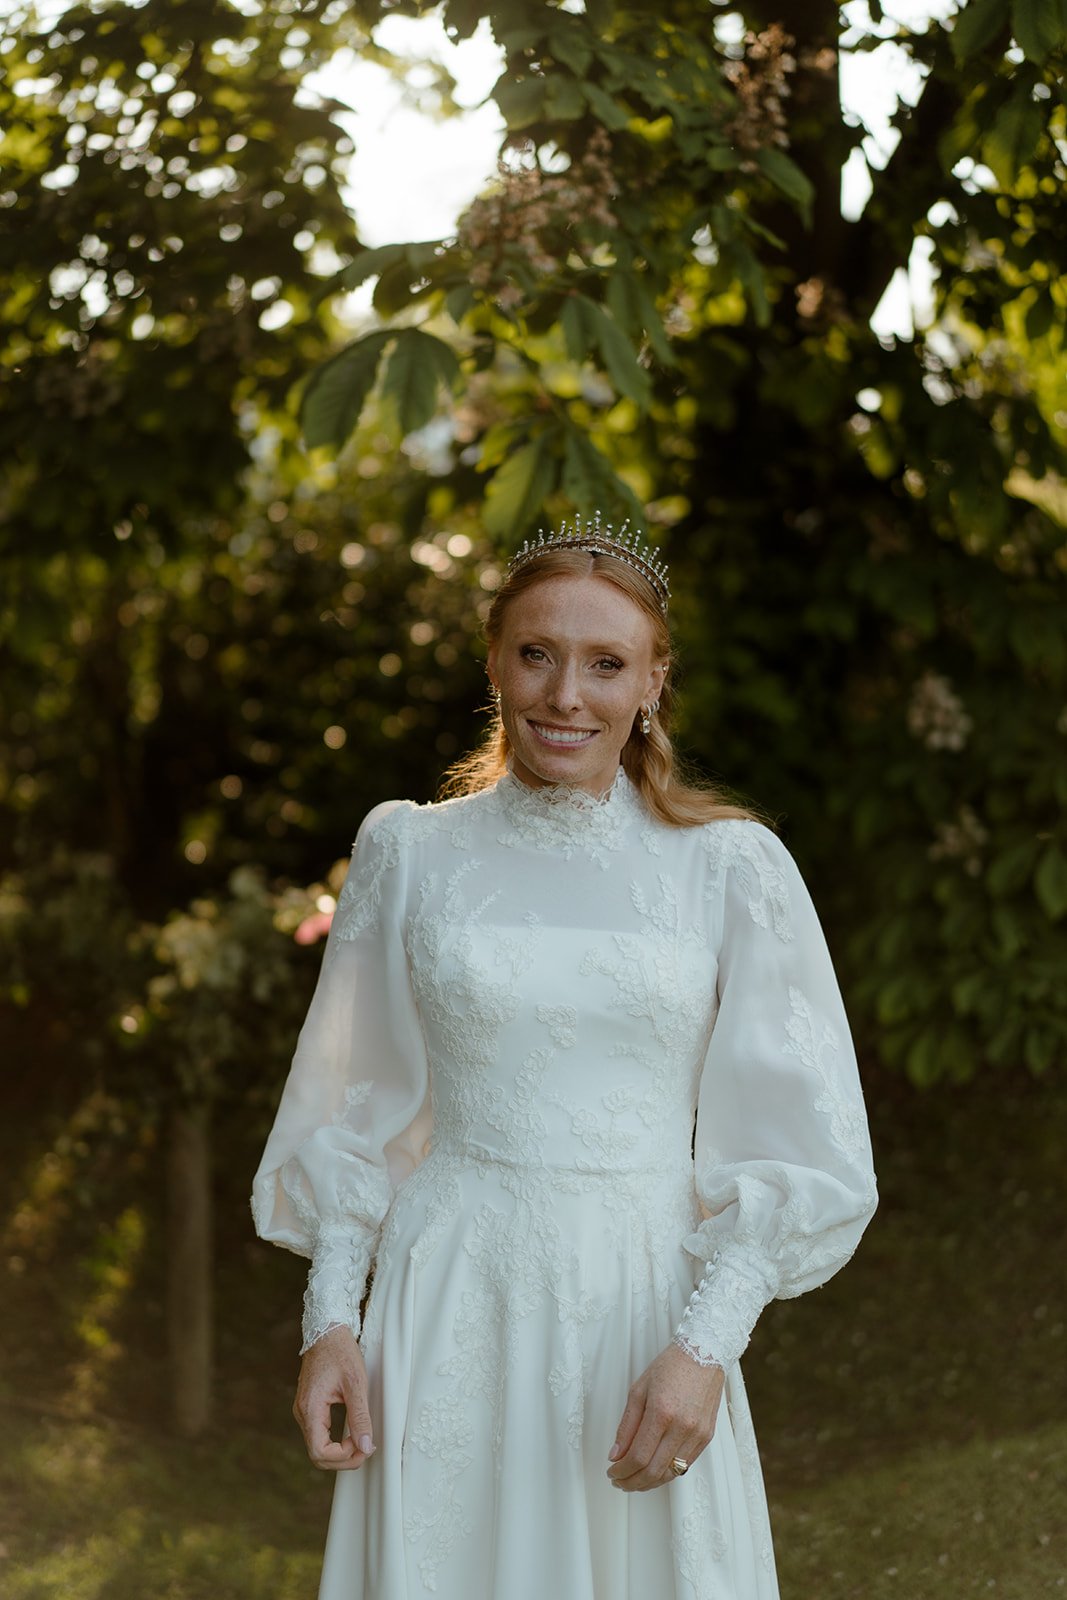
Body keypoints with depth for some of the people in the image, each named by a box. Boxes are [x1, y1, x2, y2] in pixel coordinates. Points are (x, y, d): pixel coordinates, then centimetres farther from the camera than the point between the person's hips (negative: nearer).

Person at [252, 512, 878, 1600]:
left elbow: (792, 1145, -1)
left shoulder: (732, 867, -1)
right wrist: (329, 1319, 0)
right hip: (454, 1306, 1)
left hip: (652, 1306, 0)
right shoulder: (410, 854, 3)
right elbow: (355, 1114, 9)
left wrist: (705, 1347, -11)